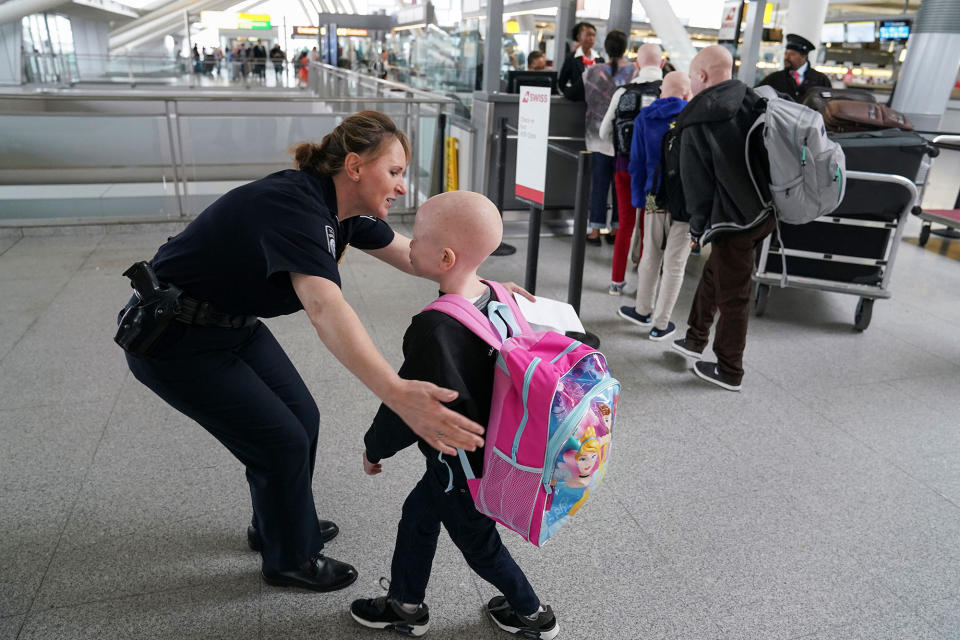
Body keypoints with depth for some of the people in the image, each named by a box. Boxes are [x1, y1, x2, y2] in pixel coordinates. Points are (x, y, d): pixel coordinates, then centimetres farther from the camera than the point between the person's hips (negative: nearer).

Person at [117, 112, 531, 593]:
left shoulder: (342, 208, -4)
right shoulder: (295, 207, -32)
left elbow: (410, 255, 6)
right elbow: (324, 307, -48)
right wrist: (398, 394, -59)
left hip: (229, 323, 9)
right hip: (173, 340, -9)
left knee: (302, 417, 12)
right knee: (282, 440, -3)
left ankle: (275, 526, 37)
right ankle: (290, 560, 23)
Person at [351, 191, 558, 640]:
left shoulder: (434, 329, -33)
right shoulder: (492, 297, -7)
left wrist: (374, 447, -7)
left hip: (458, 463, -8)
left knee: (477, 541, 16)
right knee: (417, 515, 24)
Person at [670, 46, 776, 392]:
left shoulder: (696, 124, -14)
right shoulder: (754, 102, 3)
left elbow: (697, 185, -9)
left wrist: (697, 226, 5)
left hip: (734, 219, -7)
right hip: (766, 208, 7)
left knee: (732, 296, 5)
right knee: (713, 273, 23)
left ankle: (729, 372, 20)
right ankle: (695, 338, 39)